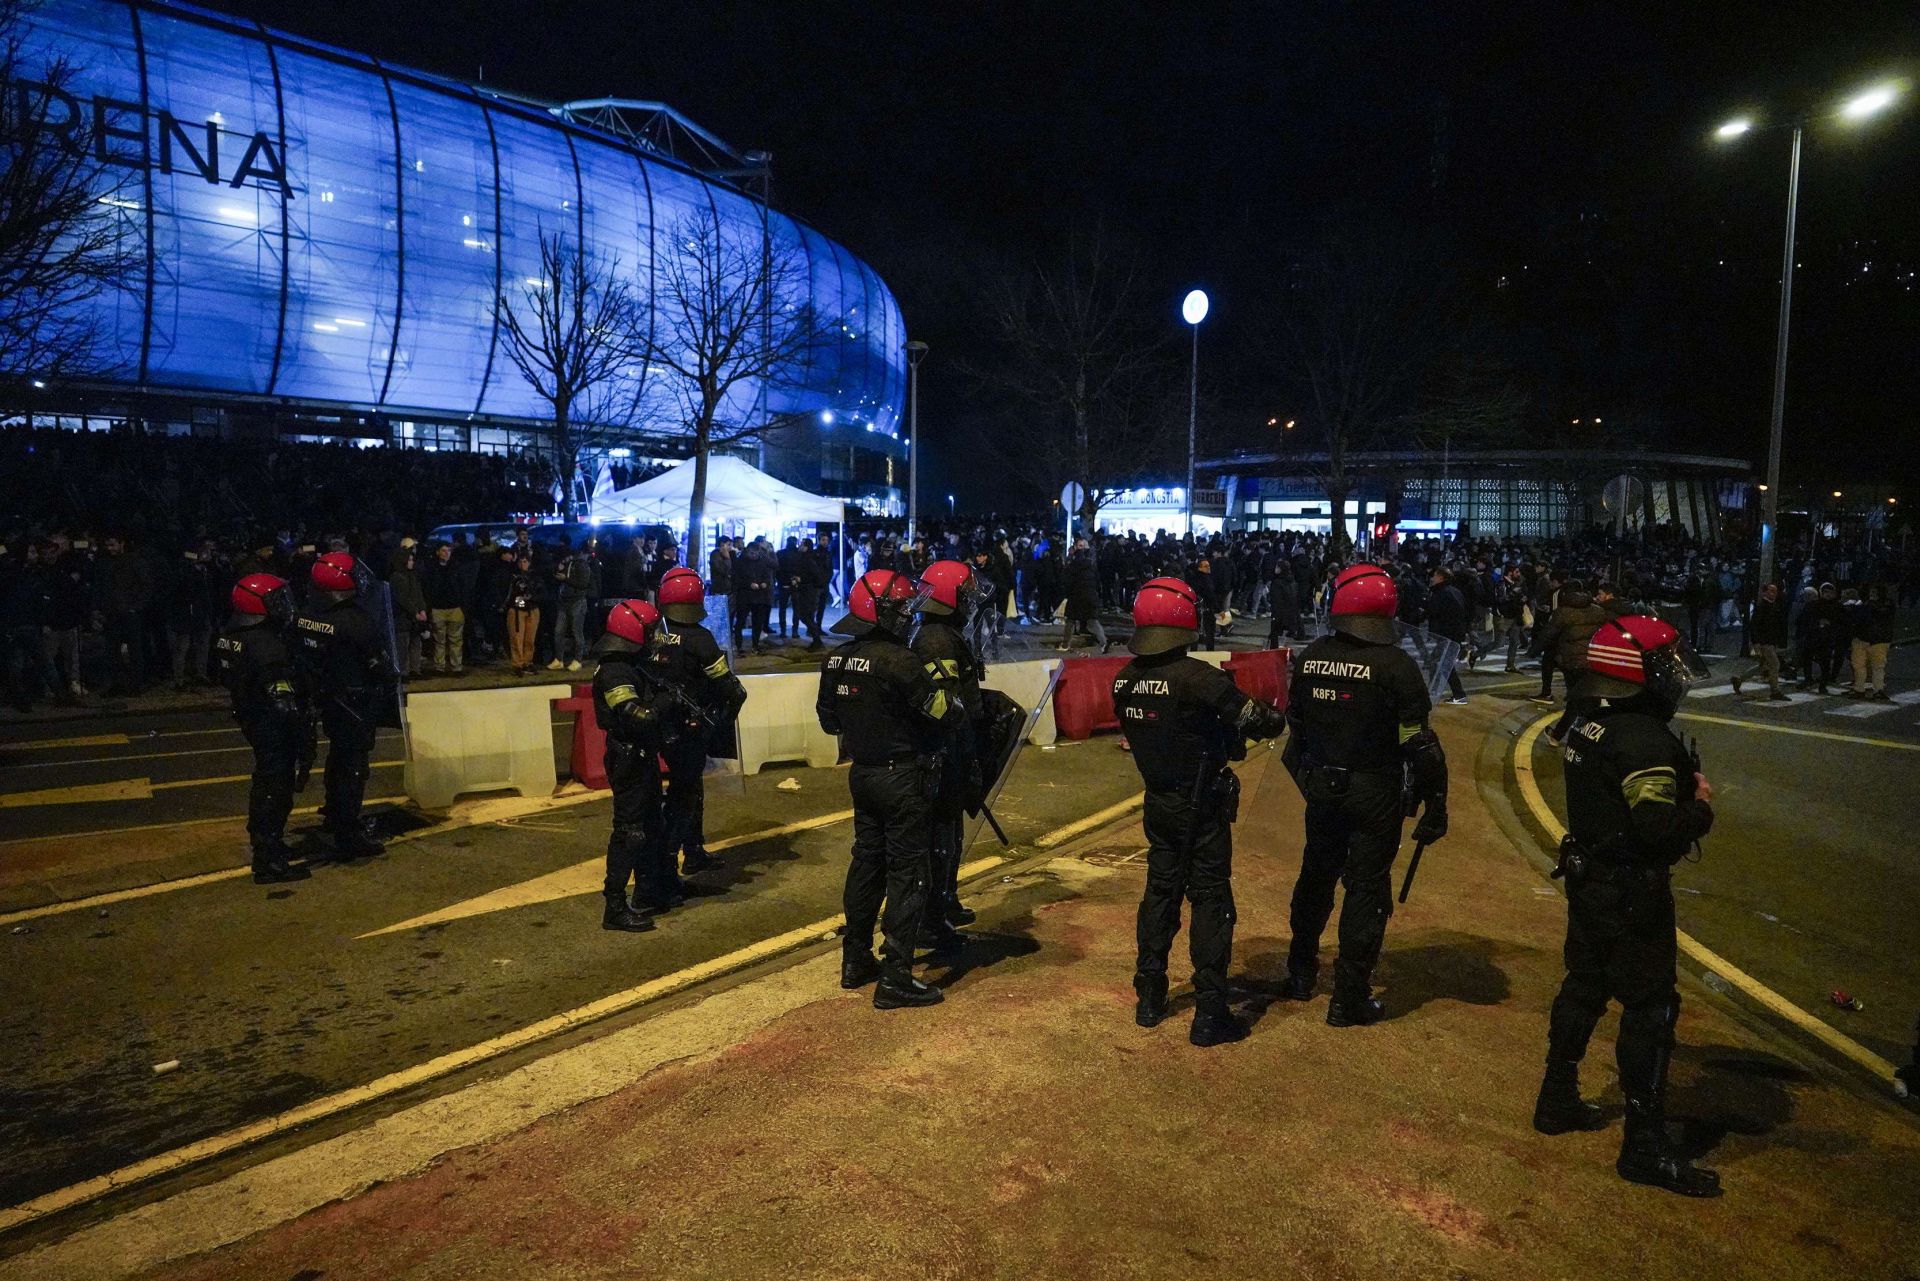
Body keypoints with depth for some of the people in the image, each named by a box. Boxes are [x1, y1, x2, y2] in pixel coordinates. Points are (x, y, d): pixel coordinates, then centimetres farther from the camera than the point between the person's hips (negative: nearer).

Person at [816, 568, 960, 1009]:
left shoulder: (836, 660, 2)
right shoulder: (898, 660, -22)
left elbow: (828, 718, 13)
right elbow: (940, 712, -17)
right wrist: (960, 705, 3)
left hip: (862, 772, 8)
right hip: (901, 777, -8)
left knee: (866, 860, 18)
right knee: (907, 872, 0)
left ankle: (855, 960, 28)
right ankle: (895, 978, 3)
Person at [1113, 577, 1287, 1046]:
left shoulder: (1124, 681, -2)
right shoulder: (1196, 676, -22)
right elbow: (1252, 719, -20)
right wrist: (1277, 718, 3)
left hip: (1158, 802, 6)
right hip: (1202, 807, -6)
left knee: (1160, 892, 17)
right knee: (1211, 901, 3)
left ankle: (1149, 998, 25)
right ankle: (1210, 1014, 7)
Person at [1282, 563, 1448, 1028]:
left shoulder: (1310, 658, 0)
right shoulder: (1395, 665, -16)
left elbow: (1295, 724, 10)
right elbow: (1419, 743, -15)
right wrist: (1435, 804, -7)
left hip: (1321, 788, 5)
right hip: (1375, 794, -5)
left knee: (1316, 876, 21)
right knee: (1367, 889, 4)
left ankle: (1301, 974, 36)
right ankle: (1349, 999, 10)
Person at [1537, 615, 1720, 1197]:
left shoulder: (1589, 729, 5)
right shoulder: (1647, 741, -23)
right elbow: (1658, 830, -28)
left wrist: (1682, 784, 5)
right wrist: (1701, 806, -9)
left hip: (1587, 881, 9)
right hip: (1631, 896, -9)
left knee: (1583, 988, 19)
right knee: (1650, 1009, 0)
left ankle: (1557, 1101, 31)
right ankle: (1644, 1145, 9)